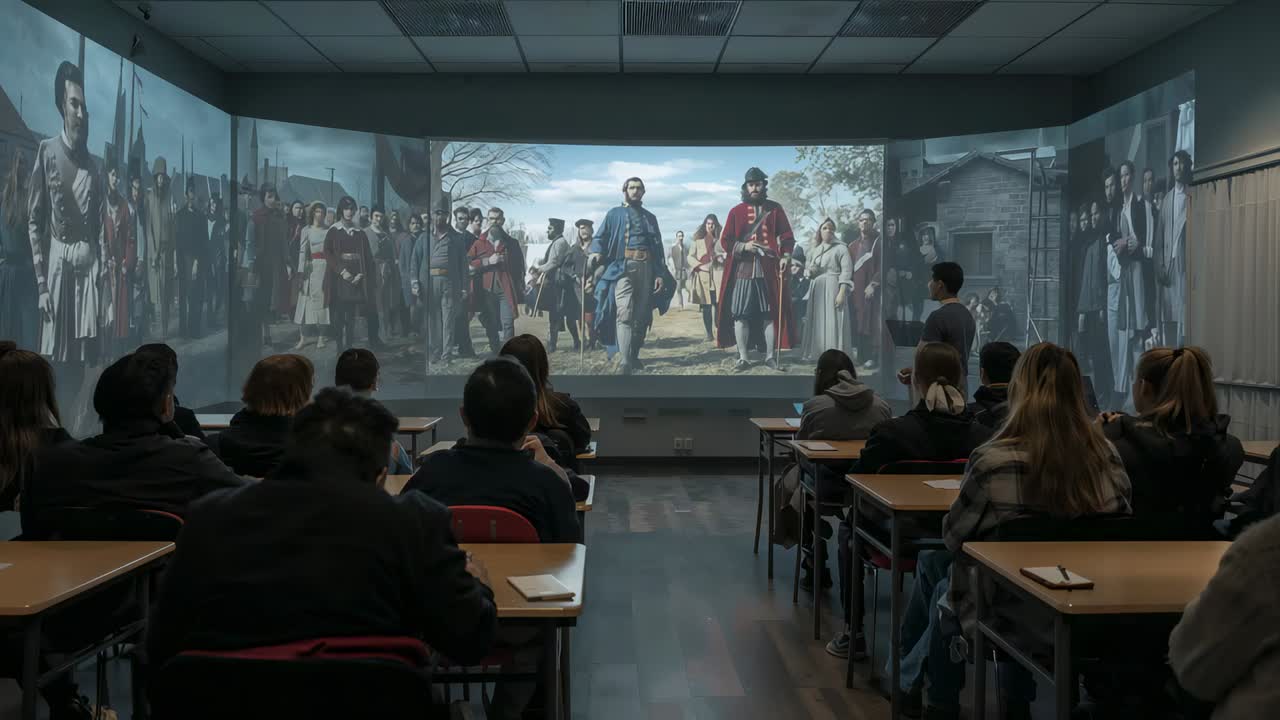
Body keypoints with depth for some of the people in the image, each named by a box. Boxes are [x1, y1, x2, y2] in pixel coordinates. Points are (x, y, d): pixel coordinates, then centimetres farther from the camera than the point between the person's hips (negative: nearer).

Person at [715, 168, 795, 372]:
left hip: (769, 270, 0)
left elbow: (787, 236, 8)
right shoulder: (736, 211, 7)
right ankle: (743, 357, 4)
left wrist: (785, 255, -8)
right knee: (740, 315, -3)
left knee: (771, 314, 2)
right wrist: (743, 246, -12)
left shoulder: (775, 209, 9)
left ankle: (771, 356, 9)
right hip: (743, 269, 0)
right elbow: (725, 241, 5)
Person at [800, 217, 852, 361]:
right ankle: (820, 353, 9)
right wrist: (810, 271, 1)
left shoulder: (840, 249, 1)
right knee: (818, 321, 4)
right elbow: (808, 270, 26)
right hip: (817, 290, 6)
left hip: (833, 289, -6)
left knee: (833, 322, -11)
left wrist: (842, 292, -19)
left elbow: (846, 272, -8)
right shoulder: (814, 250, 19)